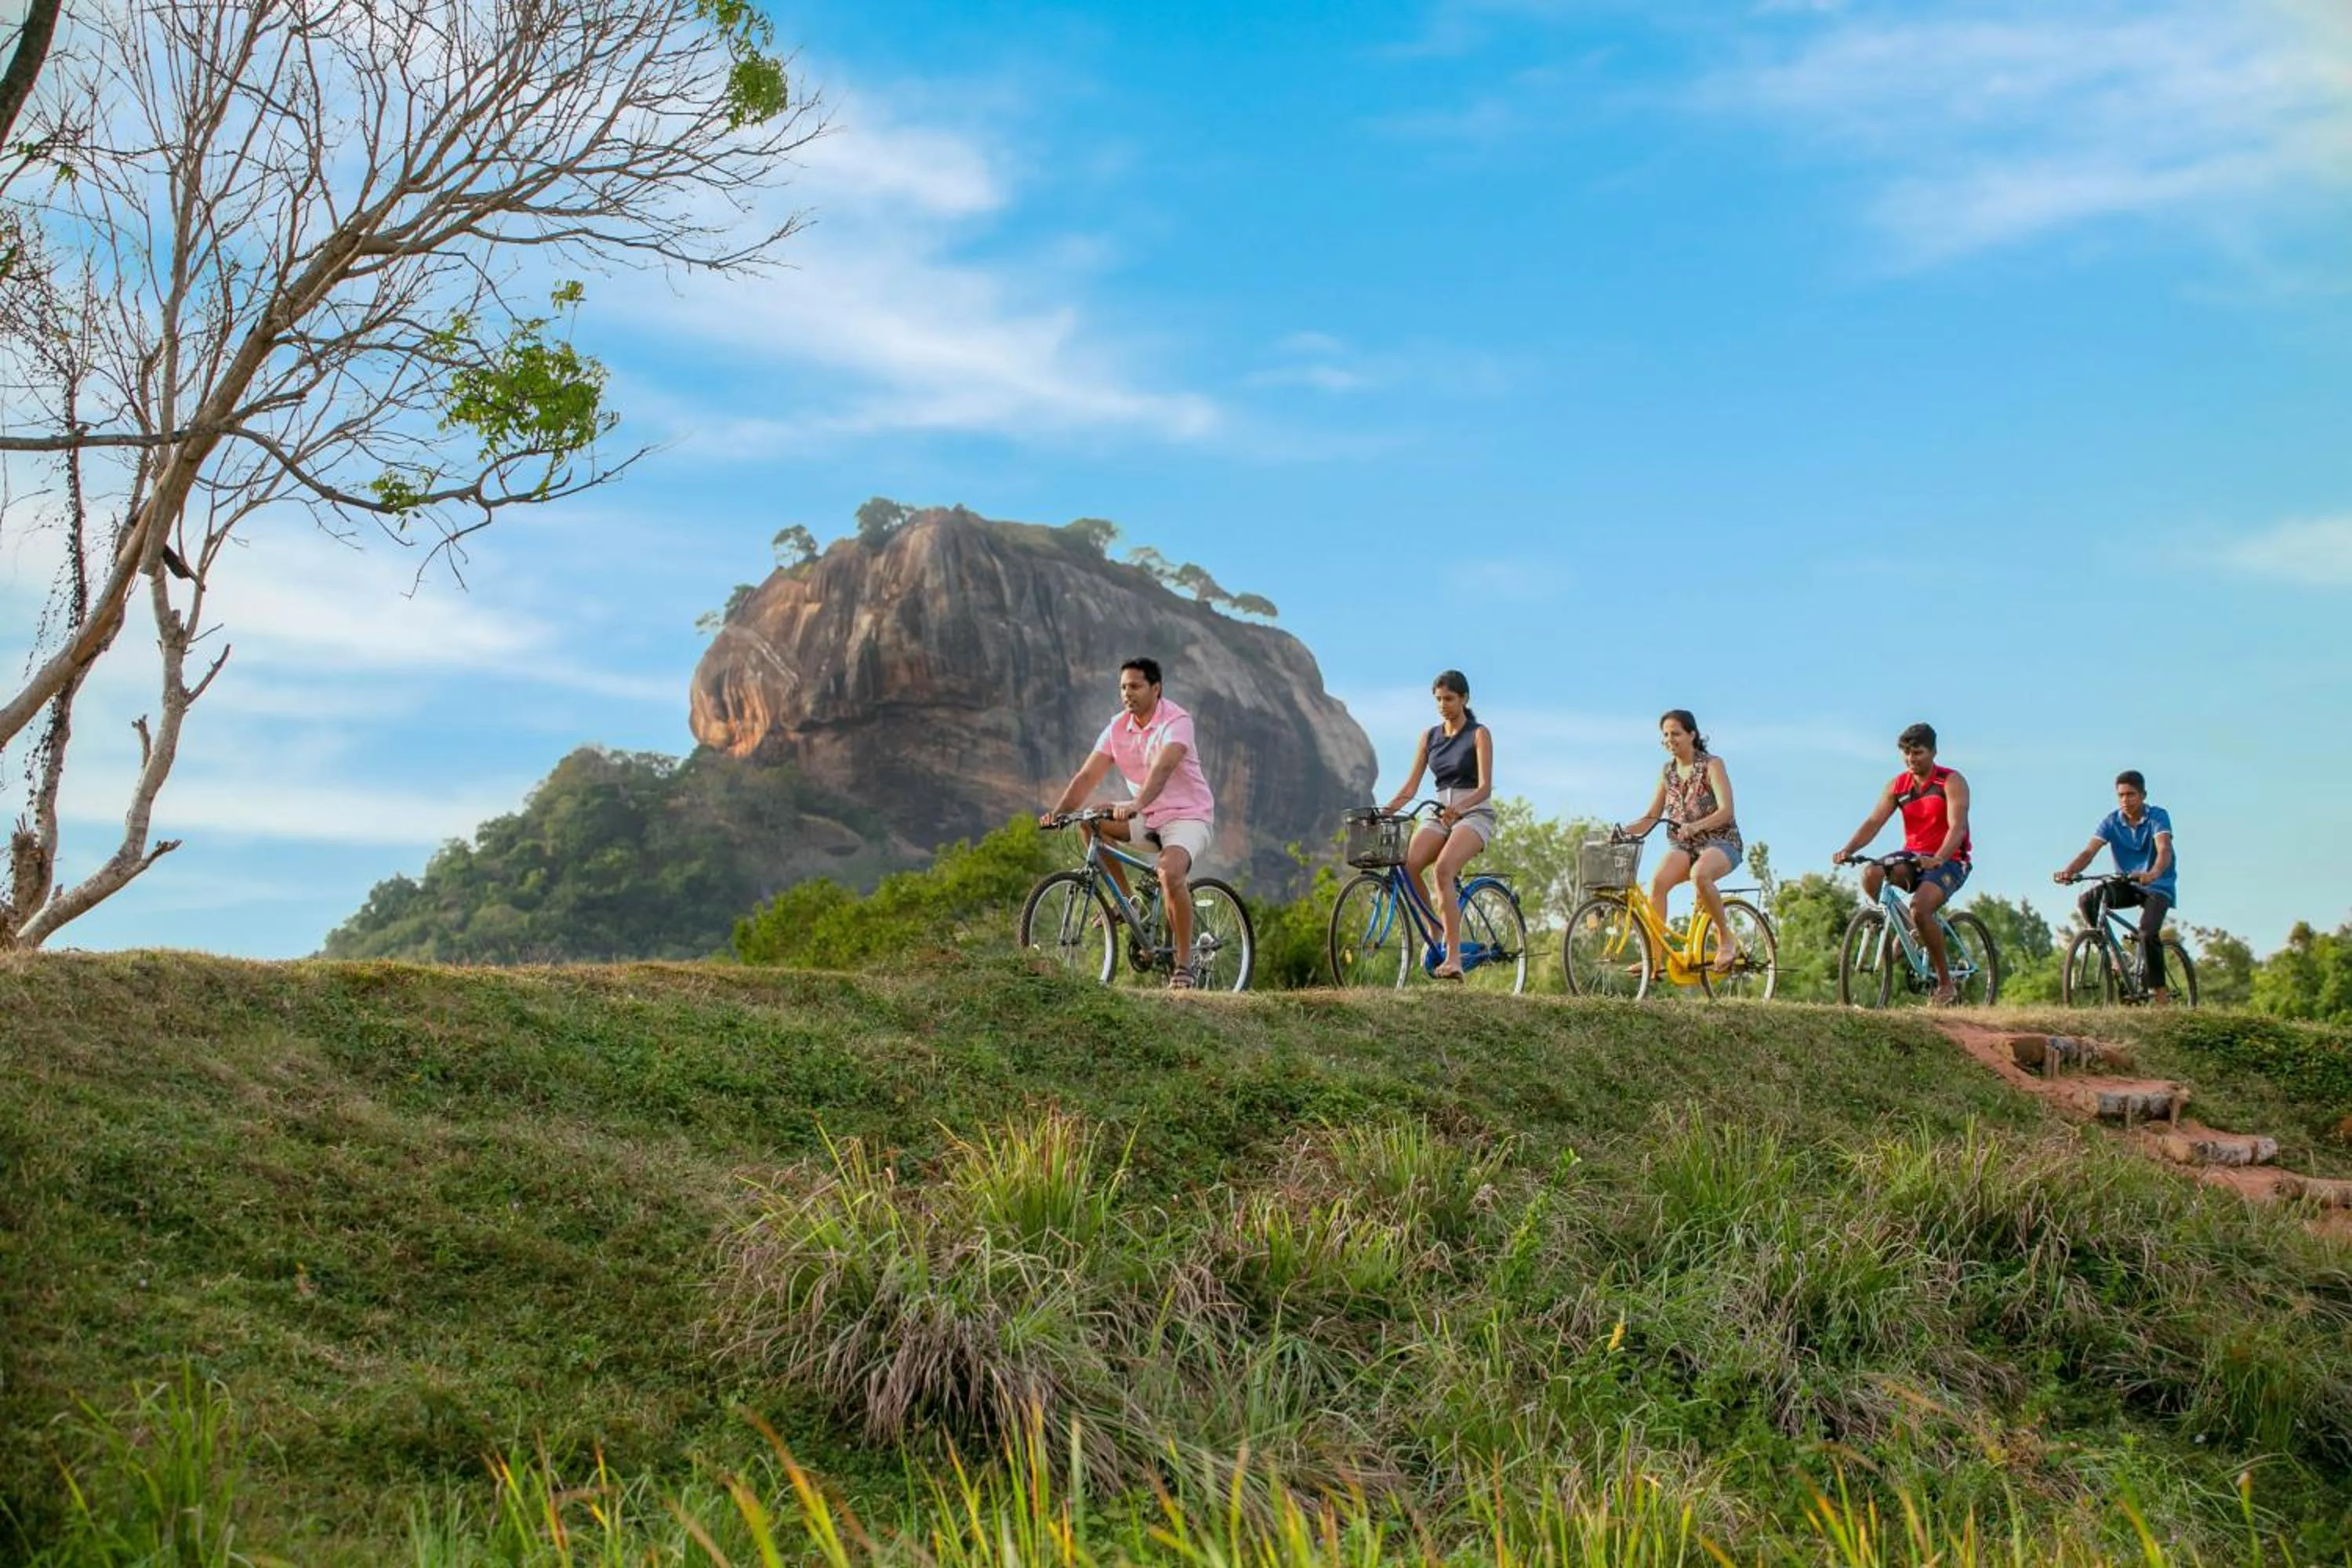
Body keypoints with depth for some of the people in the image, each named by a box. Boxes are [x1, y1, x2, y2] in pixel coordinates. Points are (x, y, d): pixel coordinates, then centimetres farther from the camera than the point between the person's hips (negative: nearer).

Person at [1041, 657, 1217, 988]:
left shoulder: (1176, 721, -18)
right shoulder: (1117, 727, 0)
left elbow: (1162, 768, -36)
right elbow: (1087, 775, -7)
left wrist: (1136, 804, -52)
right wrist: (1059, 811, -22)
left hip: (1188, 816, -7)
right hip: (1147, 818, 7)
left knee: (1170, 873, -33)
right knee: (1091, 822, -13)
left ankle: (1184, 963, -20)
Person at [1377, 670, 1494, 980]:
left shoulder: (1478, 734, -3)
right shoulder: (1430, 736, 12)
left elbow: (1485, 787, -13)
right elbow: (1411, 785, 7)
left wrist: (1459, 807, -33)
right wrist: (1386, 810, -11)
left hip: (1475, 815, -5)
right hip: (1441, 815, 5)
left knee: (1443, 868, -33)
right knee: (1407, 864, -25)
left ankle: (1454, 959, -37)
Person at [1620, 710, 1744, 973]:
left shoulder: (1712, 764, -5)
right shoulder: (1668, 771, 10)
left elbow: (1725, 811, -16)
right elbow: (1651, 817, 9)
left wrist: (1695, 826, -34)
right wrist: (1624, 830, -11)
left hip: (1720, 842, -5)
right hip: (1682, 845, 5)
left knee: (1699, 874, -39)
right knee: (1657, 881, -28)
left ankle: (1726, 937, -17)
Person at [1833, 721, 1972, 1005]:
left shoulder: (1951, 782, -10)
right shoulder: (1897, 785, 4)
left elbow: (1957, 827, -23)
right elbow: (1874, 822, -6)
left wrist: (1937, 859, -41)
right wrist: (1847, 849, -24)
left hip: (1948, 862, -5)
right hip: (1912, 858, 5)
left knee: (1920, 907, -31)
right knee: (1871, 874, -26)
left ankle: (1946, 984, -15)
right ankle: (1905, 930, -1)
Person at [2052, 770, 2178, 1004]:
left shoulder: (2158, 816, -15)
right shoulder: (2111, 822, -6)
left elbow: (2164, 850, -32)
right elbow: (2089, 851, -18)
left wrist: (2153, 874, -54)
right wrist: (2068, 871, -39)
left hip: (2158, 887, -4)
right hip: (2127, 885, 4)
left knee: (2148, 932, -27)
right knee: (2087, 901, -23)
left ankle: (2159, 992, -13)